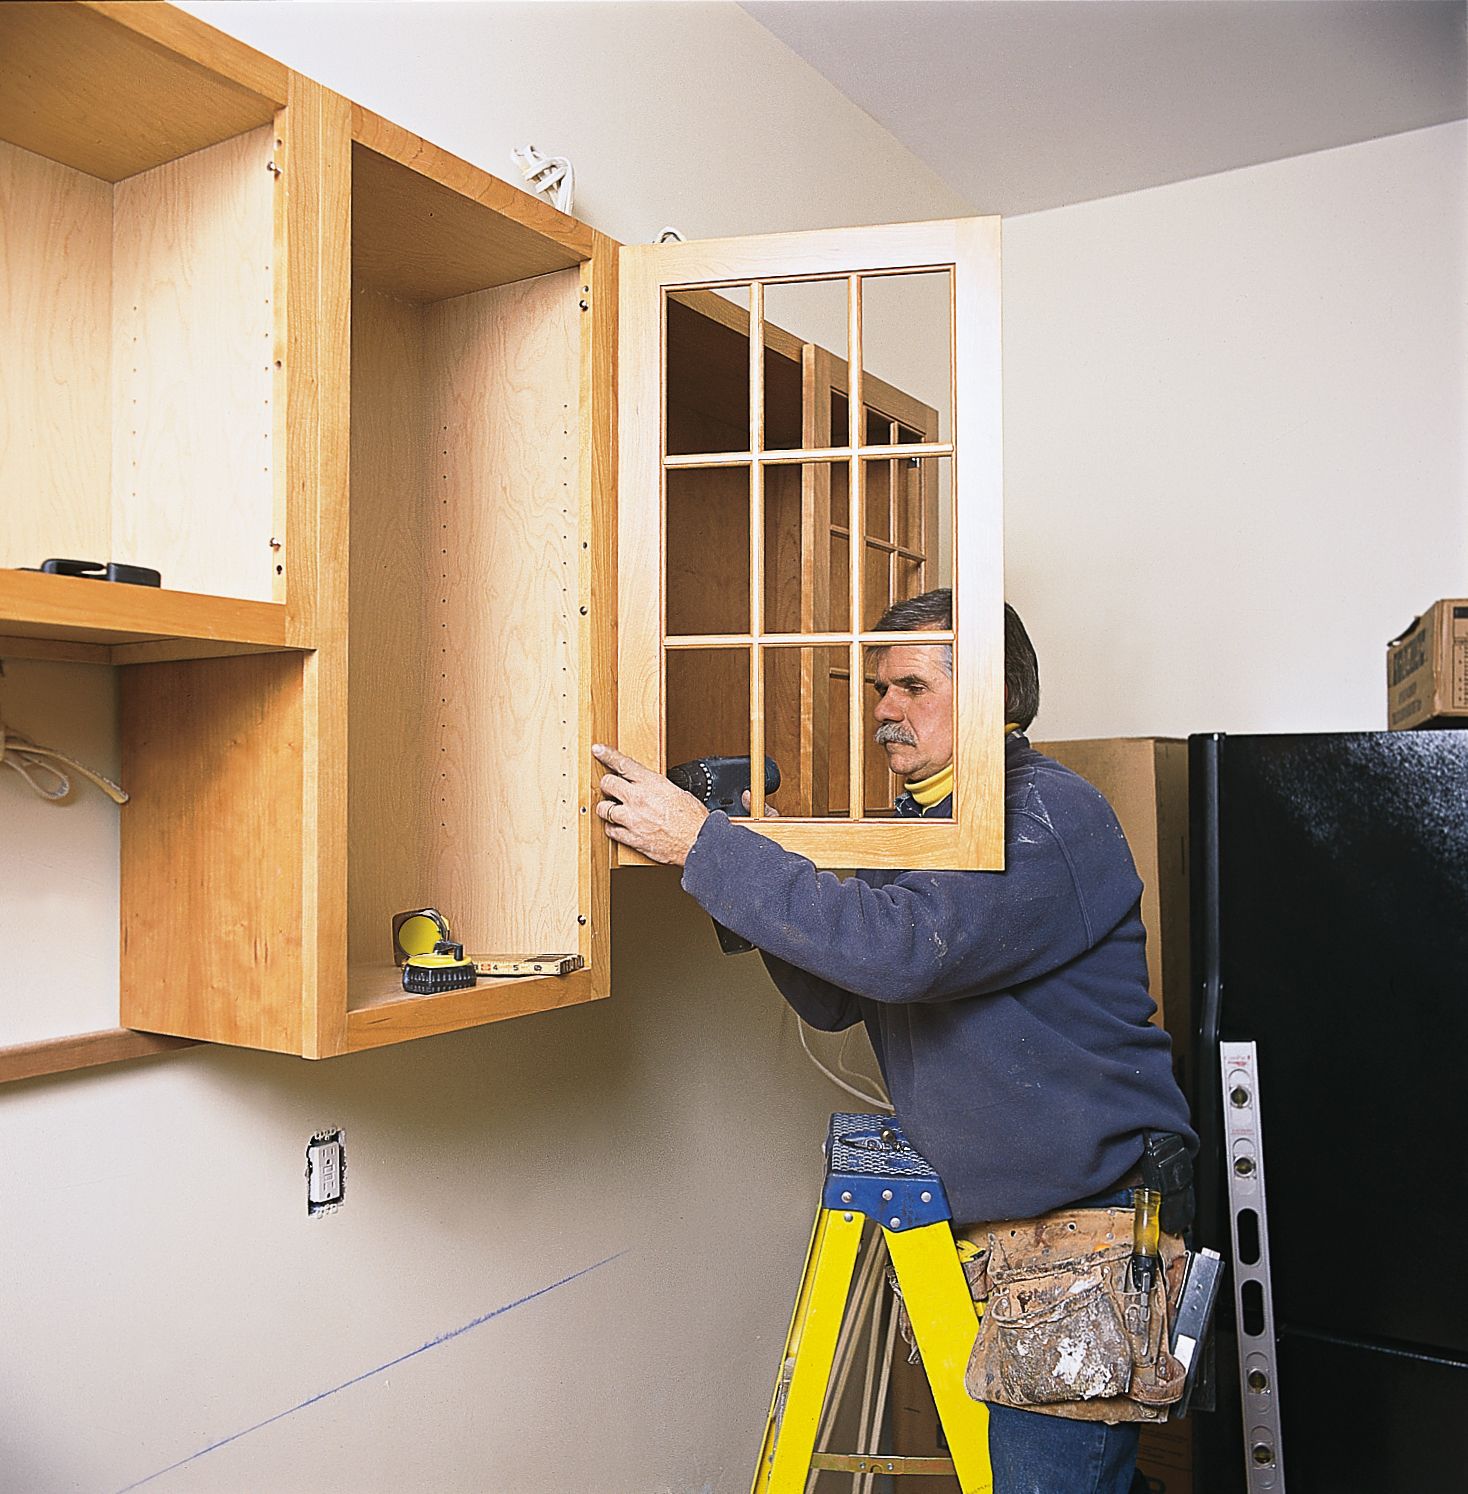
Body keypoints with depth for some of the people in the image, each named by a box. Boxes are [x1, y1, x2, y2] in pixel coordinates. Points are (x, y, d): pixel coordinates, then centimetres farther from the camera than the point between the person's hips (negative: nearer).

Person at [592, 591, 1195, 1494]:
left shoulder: (1051, 815, -17)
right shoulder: (917, 824, 11)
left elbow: (906, 948, -33)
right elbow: (834, 999, 9)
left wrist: (704, 845, -30)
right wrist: (759, 878, -8)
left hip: (1086, 1212, -8)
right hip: (976, 1212, 8)